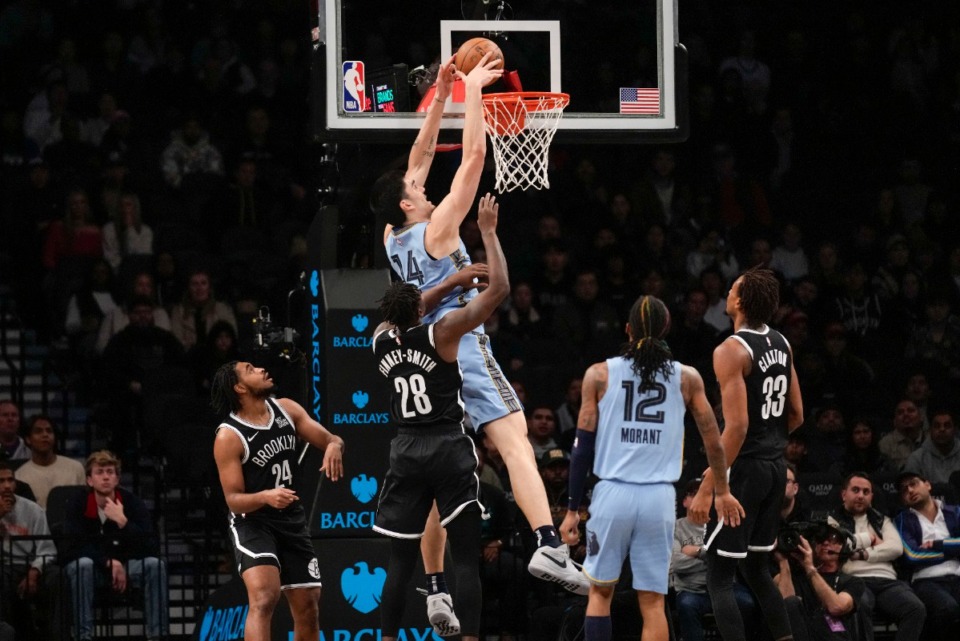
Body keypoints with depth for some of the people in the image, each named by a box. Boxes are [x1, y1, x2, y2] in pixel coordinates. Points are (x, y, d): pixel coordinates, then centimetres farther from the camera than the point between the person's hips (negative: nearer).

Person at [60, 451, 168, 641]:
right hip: (93, 567, -2)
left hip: (125, 565, 2)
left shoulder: (132, 502, -11)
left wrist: (123, 522, -32)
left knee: (155, 564, -26)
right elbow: (74, 547, -21)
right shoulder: (77, 505, -14)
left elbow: (152, 548, -20)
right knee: (82, 564, -36)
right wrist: (109, 562, -28)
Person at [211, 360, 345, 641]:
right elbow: (233, 499, -17)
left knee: (308, 608, 10)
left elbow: (330, 439, 5)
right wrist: (265, 497, -37)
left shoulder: (286, 409, 1)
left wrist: (334, 447, -19)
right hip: (252, 522, -7)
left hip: (292, 521, 7)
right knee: (264, 597, -28)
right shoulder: (229, 436, -16)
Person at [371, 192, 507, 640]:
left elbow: (403, 315, 29)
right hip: (449, 450, -4)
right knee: (466, 557, -4)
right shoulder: (440, 333, -9)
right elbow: (499, 288, -10)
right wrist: (488, 231, -2)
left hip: (406, 452, 4)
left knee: (400, 559, 8)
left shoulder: (382, 339, 4)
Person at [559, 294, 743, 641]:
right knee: (652, 603, 5)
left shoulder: (600, 375, 2)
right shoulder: (687, 378, 4)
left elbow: (584, 446, 1)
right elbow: (713, 441, 9)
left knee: (600, 592, 14)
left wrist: (572, 509, 6)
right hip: (659, 497, 0)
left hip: (613, 494, 0)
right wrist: (722, 492, 24)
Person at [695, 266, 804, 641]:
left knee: (719, 578, -4)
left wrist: (706, 489, -21)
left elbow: (736, 427, -23)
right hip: (775, 466, 8)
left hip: (744, 467, -8)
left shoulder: (731, 351, -17)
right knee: (756, 570, 20)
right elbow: (796, 415, 13)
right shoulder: (780, 344, 8)